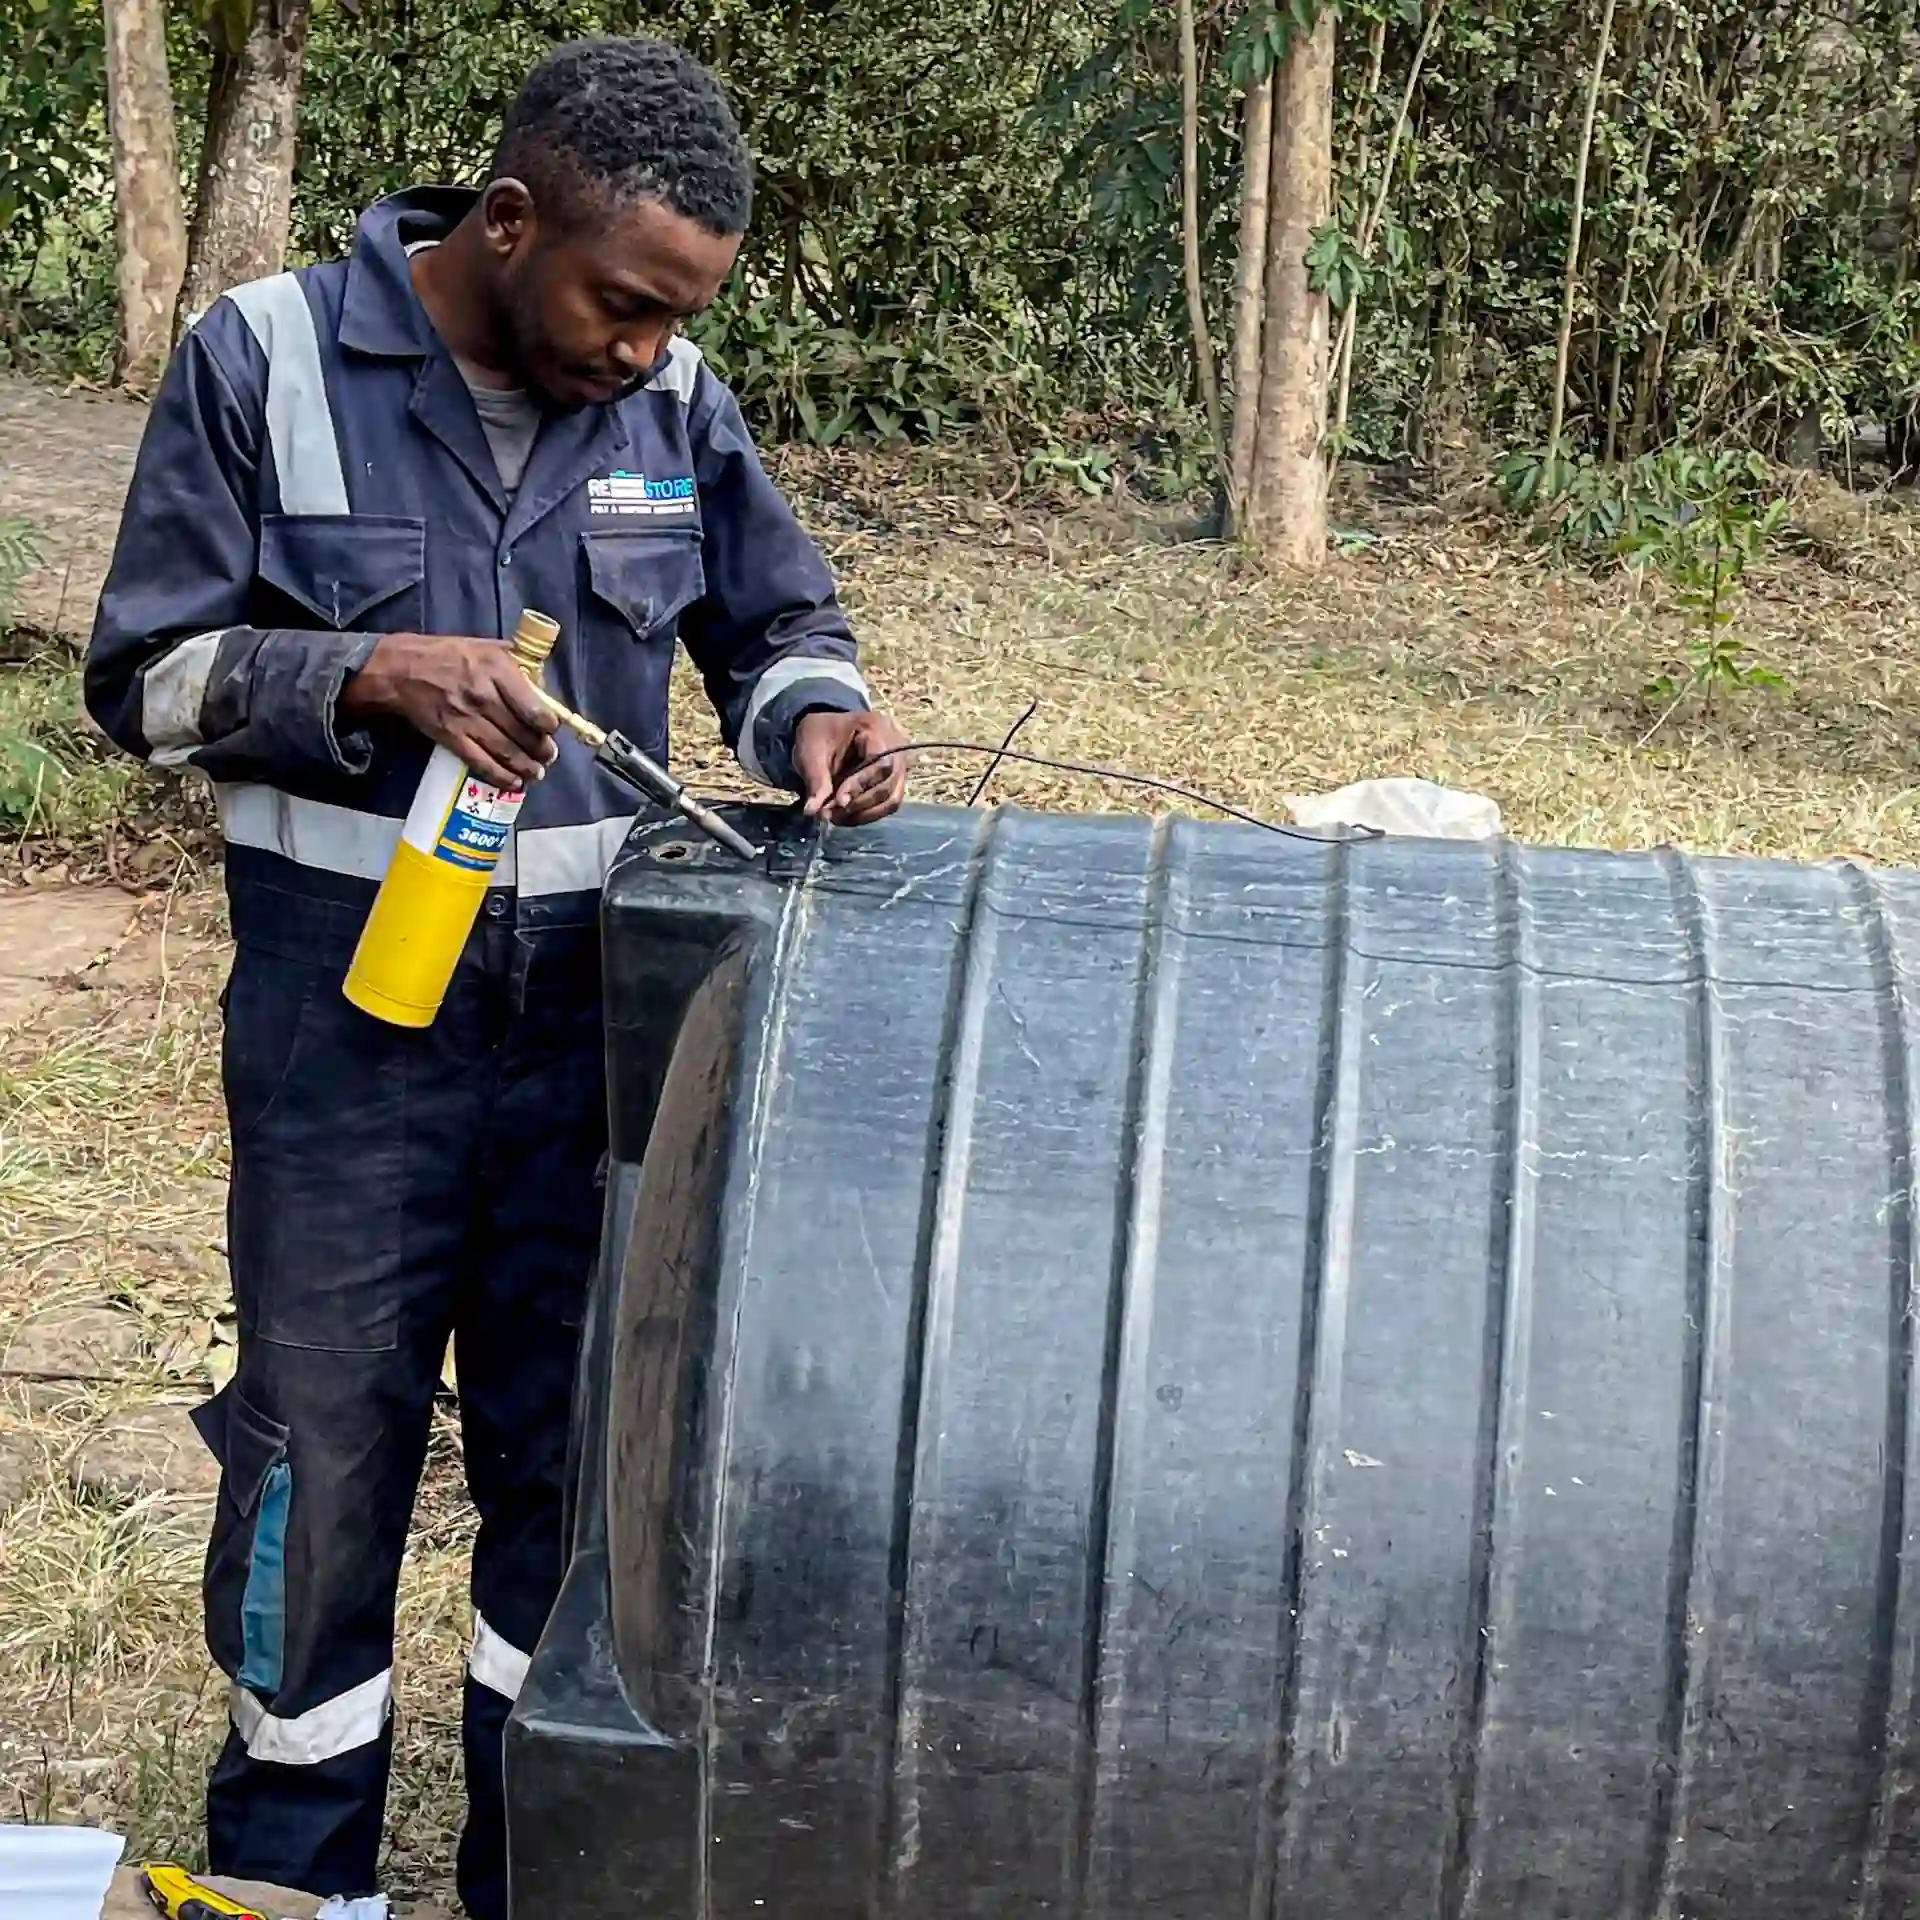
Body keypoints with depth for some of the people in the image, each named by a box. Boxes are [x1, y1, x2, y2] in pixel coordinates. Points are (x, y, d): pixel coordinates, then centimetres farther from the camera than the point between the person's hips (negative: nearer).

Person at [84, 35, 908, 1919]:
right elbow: (146, 675, -5)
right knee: (323, 1444, 5)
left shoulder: (677, 401, 2)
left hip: (595, 1000, 3)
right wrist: (372, 677, -22)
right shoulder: (266, 362, -7)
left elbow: (777, 624, 13)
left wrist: (812, 721, -10)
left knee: (578, 1442, 12)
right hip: (346, 1005, -3)